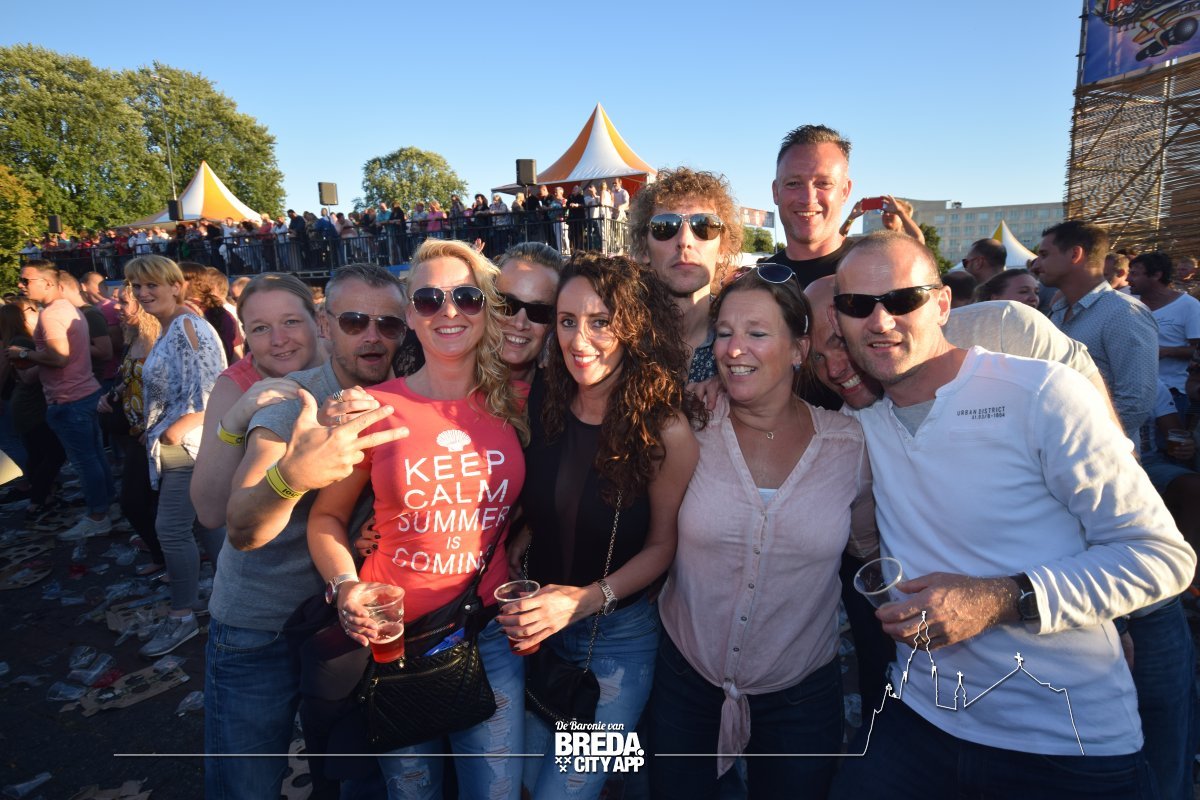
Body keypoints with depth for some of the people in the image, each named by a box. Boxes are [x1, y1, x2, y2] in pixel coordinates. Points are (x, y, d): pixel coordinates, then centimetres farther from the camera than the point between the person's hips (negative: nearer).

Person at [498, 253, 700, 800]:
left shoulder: (665, 429, -21)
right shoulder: (541, 405, -9)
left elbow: (663, 544, -12)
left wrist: (588, 599, -22)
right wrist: (515, 548, -10)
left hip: (618, 636, -4)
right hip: (537, 628, 4)